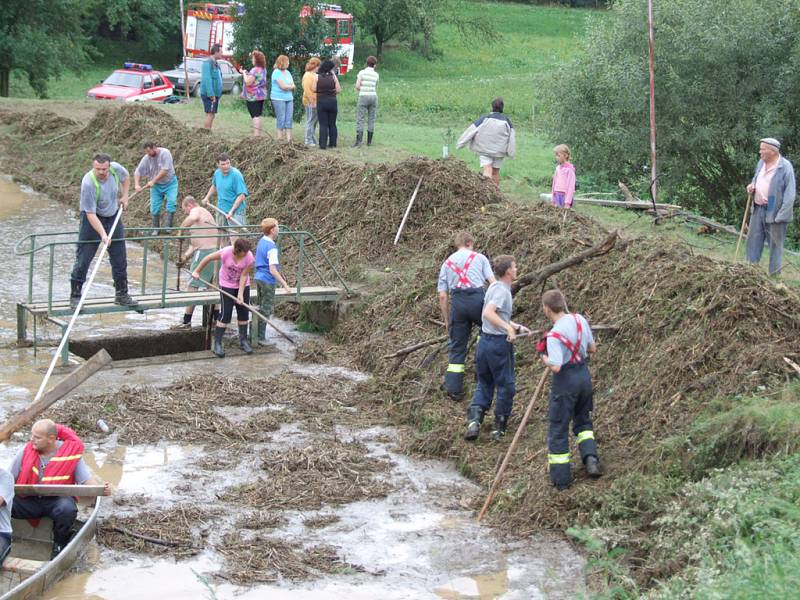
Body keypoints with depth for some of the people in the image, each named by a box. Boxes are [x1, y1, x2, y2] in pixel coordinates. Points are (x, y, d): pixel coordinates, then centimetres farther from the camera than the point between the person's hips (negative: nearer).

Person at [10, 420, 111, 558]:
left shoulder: (71, 453, -6)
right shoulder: (26, 451, 0)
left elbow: (86, 479, -6)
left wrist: (101, 488, -26)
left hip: (57, 499, -2)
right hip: (29, 499, 2)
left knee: (67, 509, -36)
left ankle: (60, 544, -6)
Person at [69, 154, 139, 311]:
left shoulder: (116, 168, -16)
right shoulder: (88, 183, -32)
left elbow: (125, 177, 13)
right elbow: (90, 214, -31)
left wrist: (124, 195, 7)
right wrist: (103, 234, -37)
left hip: (113, 217, 6)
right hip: (92, 219, -6)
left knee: (120, 259, 9)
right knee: (83, 259, -6)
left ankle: (121, 295, 21)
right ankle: (75, 297, 2)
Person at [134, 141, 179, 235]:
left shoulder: (165, 153, -22)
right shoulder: (146, 158, -11)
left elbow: (164, 170, -27)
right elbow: (137, 172, -7)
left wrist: (153, 181, -27)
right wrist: (137, 184, -23)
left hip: (169, 183, -3)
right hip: (156, 185, 3)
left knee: (172, 202, -18)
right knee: (154, 208, 3)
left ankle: (168, 226, -11)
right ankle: (155, 229, 16)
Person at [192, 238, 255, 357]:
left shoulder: (249, 258, -25)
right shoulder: (226, 252, -29)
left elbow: (244, 276, -18)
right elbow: (208, 258, -14)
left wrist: (240, 294, -22)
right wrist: (197, 271, -4)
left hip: (243, 285, 3)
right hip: (227, 285, -3)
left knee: (244, 313, 6)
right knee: (225, 314, -7)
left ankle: (243, 341, 22)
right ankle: (217, 344, 0)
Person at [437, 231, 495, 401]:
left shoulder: (447, 263, 19)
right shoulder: (479, 258, 11)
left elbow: (442, 296, 15)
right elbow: (493, 282, -1)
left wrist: (447, 320, 20)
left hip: (457, 303, 3)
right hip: (477, 298, -3)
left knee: (457, 347, 9)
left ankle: (453, 388, 9)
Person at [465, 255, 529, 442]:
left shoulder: (494, 287, 12)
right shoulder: (502, 290, -16)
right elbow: (488, 313, -30)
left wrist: (517, 327, 19)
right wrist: (508, 328, -32)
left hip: (485, 340, 8)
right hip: (499, 343, -8)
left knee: (484, 384, 14)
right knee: (506, 386, 6)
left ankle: (474, 419, -4)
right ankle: (499, 429, 13)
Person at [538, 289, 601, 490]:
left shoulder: (554, 335, -23)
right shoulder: (580, 320, -3)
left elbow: (556, 366, -27)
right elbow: (592, 349, 7)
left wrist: (544, 359, -9)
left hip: (566, 381, -7)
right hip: (584, 375, 7)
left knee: (558, 430, 6)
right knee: (583, 420, 27)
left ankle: (561, 479, 11)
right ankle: (591, 459, 10)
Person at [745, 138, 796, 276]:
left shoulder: (785, 167, -16)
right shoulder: (761, 163, 7)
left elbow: (790, 193, -16)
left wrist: (781, 215, -20)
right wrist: (752, 185, 2)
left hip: (775, 212, -7)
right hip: (758, 209, 7)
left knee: (775, 244, 2)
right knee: (753, 239, 12)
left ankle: (774, 275, 10)